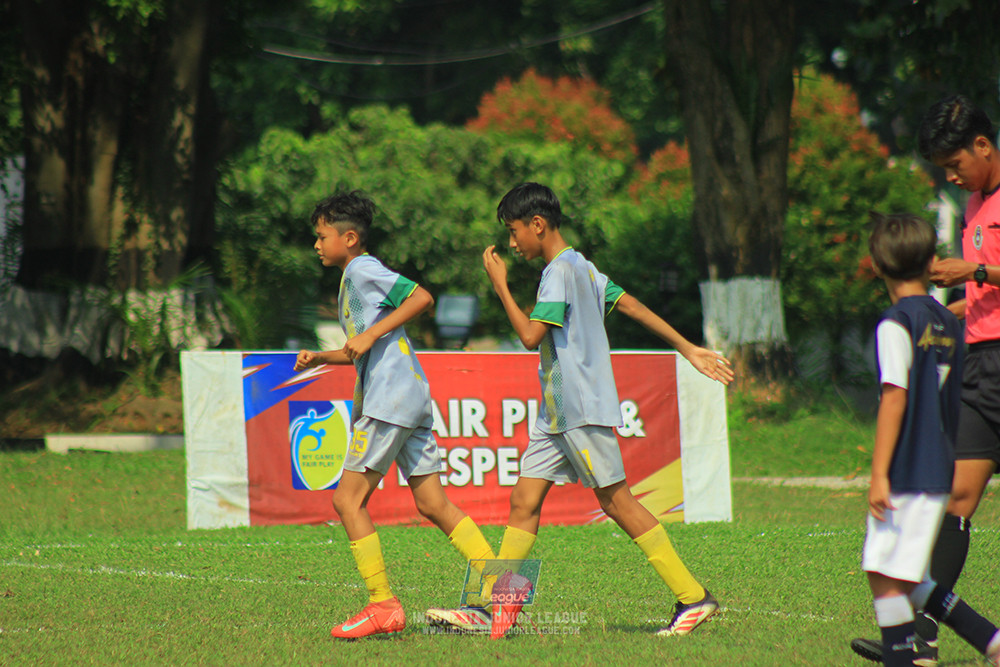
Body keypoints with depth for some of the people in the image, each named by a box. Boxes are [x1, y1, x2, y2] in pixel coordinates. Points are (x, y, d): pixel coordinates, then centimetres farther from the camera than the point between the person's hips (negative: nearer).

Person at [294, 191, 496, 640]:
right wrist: (320, 358, 19)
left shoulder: (363, 270, -6)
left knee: (348, 499, -7)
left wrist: (371, 334, -21)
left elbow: (421, 297, -19)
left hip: (390, 398, -10)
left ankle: (383, 606, -8)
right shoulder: (352, 278, 24)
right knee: (433, 504, 5)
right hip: (411, 400, 10)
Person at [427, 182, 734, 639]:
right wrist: (688, 349, 20)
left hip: (582, 409, -10)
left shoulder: (560, 271, -14)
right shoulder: (581, 268, 17)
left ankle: (693, 597, -3)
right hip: (558, 411, 10)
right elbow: (631, 305, 19)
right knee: (524, 501, 4)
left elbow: (531, 336, -21)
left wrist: (500, 284, -12)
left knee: (615, 499, -7)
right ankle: (492, 610, 3)